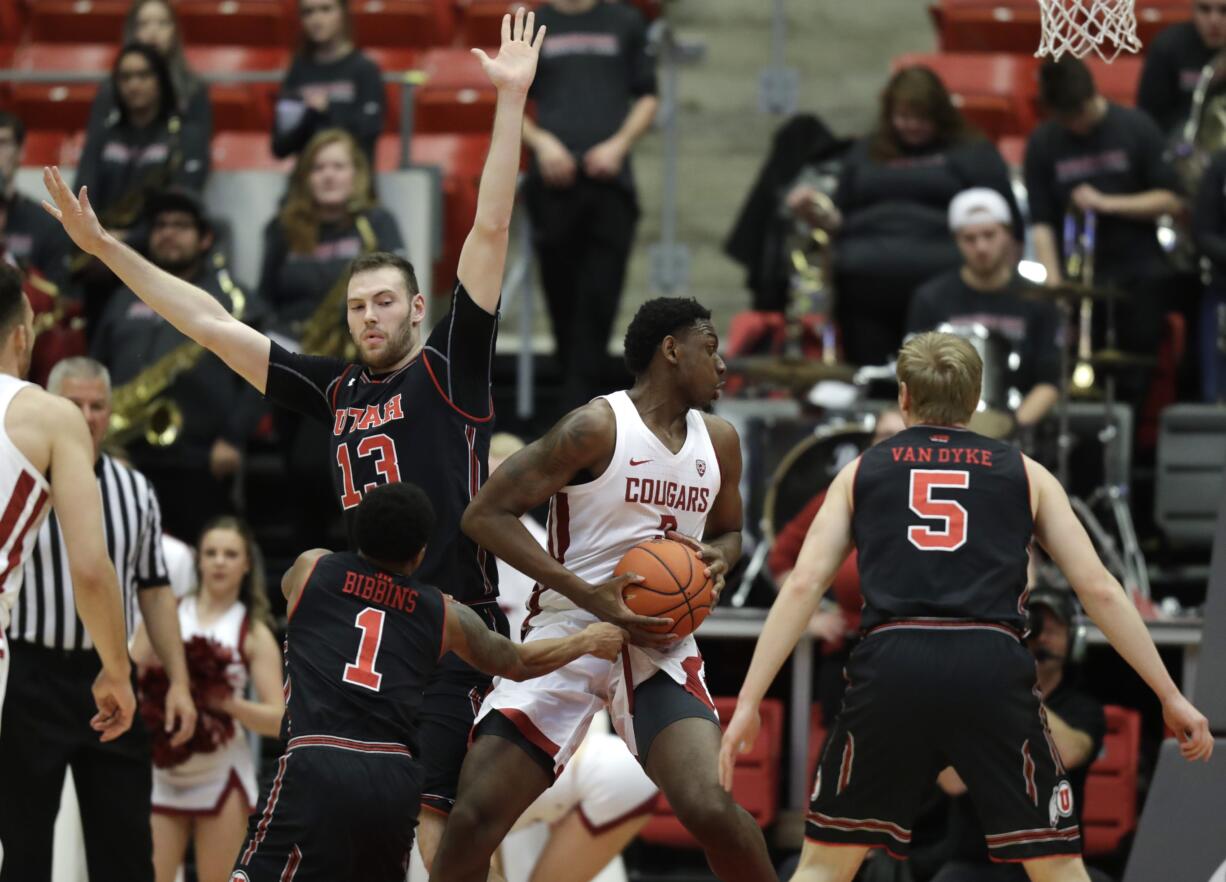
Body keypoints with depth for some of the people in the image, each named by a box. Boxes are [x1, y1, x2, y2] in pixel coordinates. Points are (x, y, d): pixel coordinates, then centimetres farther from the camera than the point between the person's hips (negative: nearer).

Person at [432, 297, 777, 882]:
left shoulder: (718, 442, 9)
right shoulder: (598, 427, -10)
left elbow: (728, 531, 26)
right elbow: (485, 515, -13)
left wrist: (717, 561, 0)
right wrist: (586, 593, -21)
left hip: (660, 641, 3)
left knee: (708, 807, -20)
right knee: (476, 816, -11)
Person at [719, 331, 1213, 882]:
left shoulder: (862, 472, 21)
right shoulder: (1024, 474, 21)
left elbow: (802, 585, 10)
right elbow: (1098, 588, 14)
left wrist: (748, 703, 9)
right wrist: (1170, 697, 17)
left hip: (891, 664, 1)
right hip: (992, 667, -1)